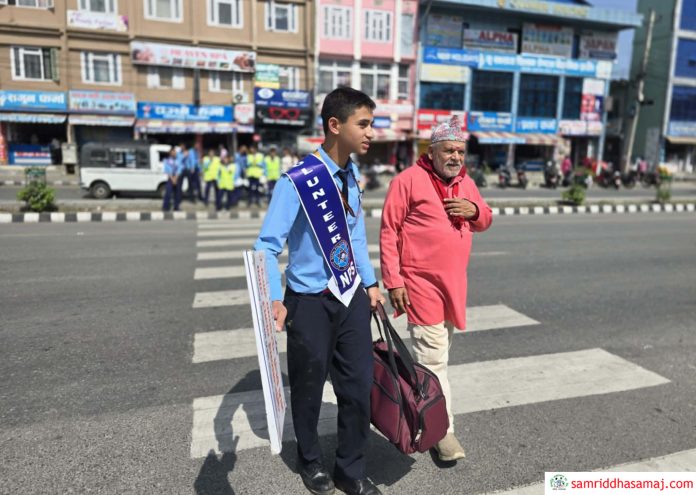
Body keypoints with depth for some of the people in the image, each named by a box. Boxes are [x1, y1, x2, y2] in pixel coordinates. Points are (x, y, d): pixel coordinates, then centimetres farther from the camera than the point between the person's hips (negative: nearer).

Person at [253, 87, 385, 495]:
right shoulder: (297, 182, -20)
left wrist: (371, 283, 14)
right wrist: (275, 300, -33)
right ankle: (311, 462, 44)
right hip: (311, 302, -5)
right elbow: (267, 246, -21)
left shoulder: (353, 175, 2)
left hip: (352, 296, 6)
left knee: (359, 386, 12)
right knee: (309, 388, 15)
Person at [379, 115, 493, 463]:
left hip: (454, 282, 7)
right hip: (420, 282, -7)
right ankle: (443, 429, 11)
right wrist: (393, 281, -15)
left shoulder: (466, 183, 9)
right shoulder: (409, 180, -11)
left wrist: (475, 211, -5)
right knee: (433, 358, -3)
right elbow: (388, 232, -12)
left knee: (437, 354, 19)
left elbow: (484, 221, 20)